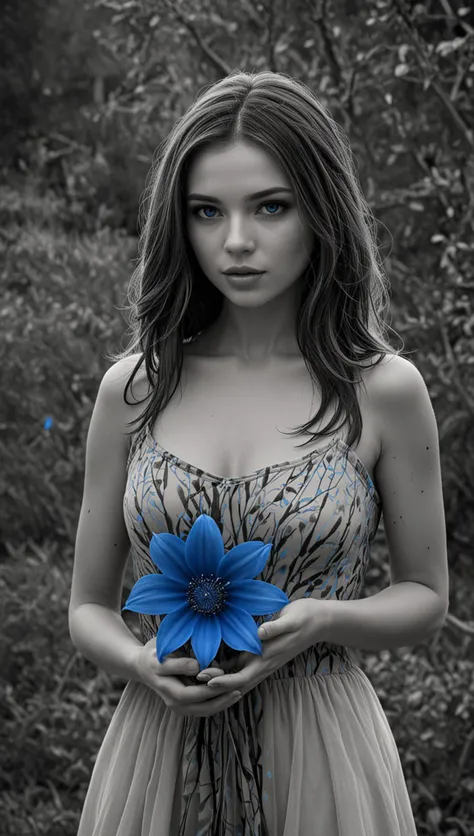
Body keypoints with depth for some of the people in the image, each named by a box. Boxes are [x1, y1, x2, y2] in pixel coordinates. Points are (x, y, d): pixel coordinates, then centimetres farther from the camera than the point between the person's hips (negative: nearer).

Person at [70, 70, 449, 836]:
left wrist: (319, 621, -14)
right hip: (160, 748, 2)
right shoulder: (133, 389, -1)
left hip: (319, 755, -1)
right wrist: (140, 661, -14)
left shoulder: (384, 391, -6)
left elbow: (425, 599, 5)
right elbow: (89, 608, 7)